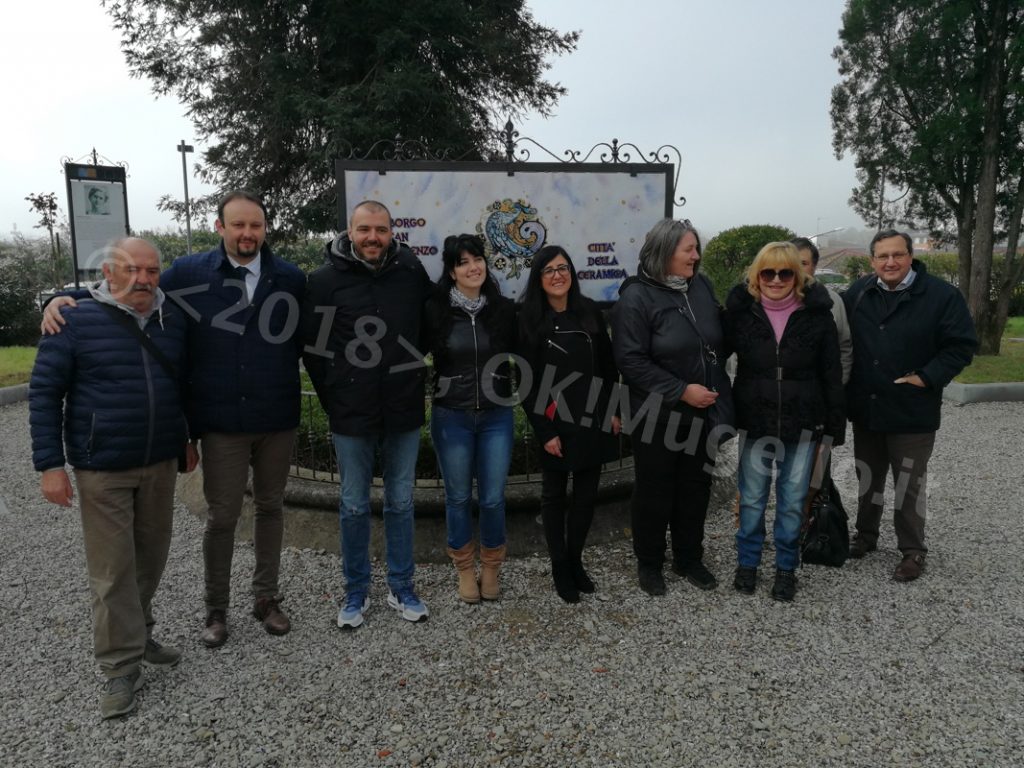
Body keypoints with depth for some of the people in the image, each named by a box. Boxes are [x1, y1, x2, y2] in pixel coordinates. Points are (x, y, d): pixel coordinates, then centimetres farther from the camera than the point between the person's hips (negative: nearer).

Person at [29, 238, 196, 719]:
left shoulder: (174, 320, 4)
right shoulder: (76, 320, -8)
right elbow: (44, 392, -6)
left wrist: (189, 439, 18)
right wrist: (50, 464, -10)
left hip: (160, 463, 4)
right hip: (102, 469, -4)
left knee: (151, 557, 14)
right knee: (112, 570, 0)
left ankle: (138, 635, 33)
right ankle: (121, 668, 12)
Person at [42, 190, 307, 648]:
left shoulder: (292, 278, 0)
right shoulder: (190, 273, -3)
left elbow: (306, 342, 5)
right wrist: (65, 298, -6)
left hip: (278, 421, 2)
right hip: (222, 424, -1)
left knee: (270, 507, 15)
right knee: (221, 517, 8)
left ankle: (266, 598, 32)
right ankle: (216, 610, 27)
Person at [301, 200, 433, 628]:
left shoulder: (412, 273, 0)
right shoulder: (326, 280, -5)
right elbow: (312, 347, 1)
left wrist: (415, 381, 10)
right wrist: (334, 400, 0)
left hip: (404, 413, 2)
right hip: (352, 416, -1)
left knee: (401, 503, 12)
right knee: (354, 507, 10)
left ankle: (402, 589, 28)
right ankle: (356, 592, 27)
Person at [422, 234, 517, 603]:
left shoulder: (504, 309, -1)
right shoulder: (435, 310, -6)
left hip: (496, 416, 1)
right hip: (451, 417, -1)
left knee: (493, 497, 7)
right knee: (458, 496, 11)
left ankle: (491, 566, 30)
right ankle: (465, 568, 31)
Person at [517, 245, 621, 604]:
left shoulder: (590, 312, 4)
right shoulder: (530, 319, -6)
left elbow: (608, 365, 10)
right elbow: (528, 381, -8)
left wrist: (613, 411, 5)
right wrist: (544, 431, -12)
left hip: (594, 420, 3)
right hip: (556, 424, -3)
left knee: (586, 493, 11)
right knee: (555, 496, 9)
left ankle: (576, 561, 28)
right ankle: (560, 569, 24)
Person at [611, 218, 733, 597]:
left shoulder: (702, 286, 4)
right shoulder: (636, 296, -14)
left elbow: (719, 340, 17)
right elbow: (631, 360, -18)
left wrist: (715, 385, 6)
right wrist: (681, 391, -20)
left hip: (703, 412, 6)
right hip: (658, 416, -5)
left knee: (696, 487, 16)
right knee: (654, 491, 9)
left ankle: (689, 558, 34)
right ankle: (649, 562, 28)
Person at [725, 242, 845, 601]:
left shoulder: (816, 313, -5)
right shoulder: (741, 310, -3)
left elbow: (831, 375, -2)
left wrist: (834, 426, -2)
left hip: (802, 423, 0)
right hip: (755, 421, 1)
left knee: (792, 500, 9)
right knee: (751, 498, 10)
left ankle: (786, 568, 26)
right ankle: (747, 563, 28)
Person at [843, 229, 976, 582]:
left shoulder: (941, 295, -11)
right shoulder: (858, 292, 2)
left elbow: (962, 345, -8)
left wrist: (926, 378, -17)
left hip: (912, 412, -4)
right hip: (865, 409, 4)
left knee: (909, 485, 6)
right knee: (867, 478, 18)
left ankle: (913, 550, 22)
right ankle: (865, 535, 36)